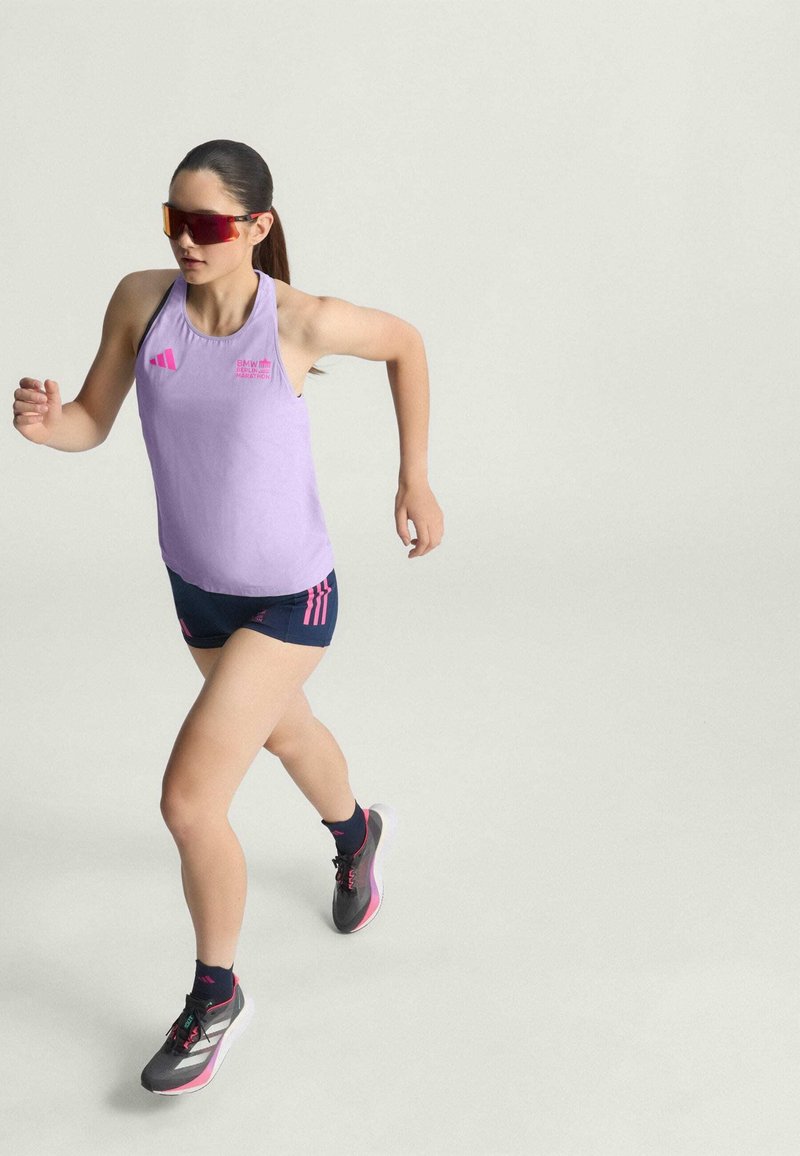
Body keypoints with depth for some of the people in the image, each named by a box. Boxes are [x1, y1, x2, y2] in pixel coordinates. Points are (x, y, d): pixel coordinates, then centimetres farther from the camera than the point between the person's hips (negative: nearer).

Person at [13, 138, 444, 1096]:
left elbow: (404, 341, -2)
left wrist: (414, 476, -2)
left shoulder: (302, 320, -22)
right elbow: (91, 424, -7)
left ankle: (215, 999, 17)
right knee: (285, 731, 31)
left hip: (289, 599, -5)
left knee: (188, 799, -11)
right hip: (197, 587, 5)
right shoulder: (141, 298, -14)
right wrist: (45, 421, -30)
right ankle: (356, 831, 66)